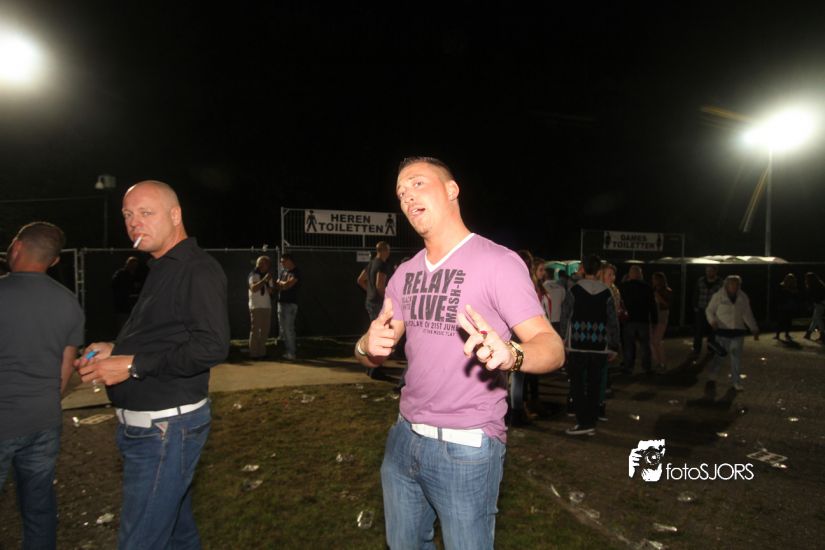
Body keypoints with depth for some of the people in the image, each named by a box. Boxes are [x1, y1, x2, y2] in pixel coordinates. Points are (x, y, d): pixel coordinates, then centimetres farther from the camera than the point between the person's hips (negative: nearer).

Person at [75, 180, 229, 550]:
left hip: (166, 428, -10)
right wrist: (115, 350, 7)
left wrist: (132, 365, -22)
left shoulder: (198, 270, -15)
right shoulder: (162, 269, 16)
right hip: (144, 424, 10)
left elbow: (212, 347, -25)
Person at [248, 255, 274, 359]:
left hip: (267, 306, 7)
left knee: (265, 330, 9)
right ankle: (254, 353, -3)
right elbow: (253, 288, -20)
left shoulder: (268, 276, 16)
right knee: (255, 330, -6)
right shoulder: (253, 275, -5)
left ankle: (262, 352, 17)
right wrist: (264, 280, -27)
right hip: (256, 307, -7)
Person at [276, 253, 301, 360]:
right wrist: (284, 284, -6)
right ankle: (287, 350, 18)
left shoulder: (296, 272, -8)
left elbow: (288, 284, -17)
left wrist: (281, 283, 1)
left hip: (290, 304, -8)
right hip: (281, 302, 8)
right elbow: (277, 285, 14)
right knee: (283, 329, 10)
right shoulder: (283, 271, 15)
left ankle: (291, 353, -4)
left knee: (289, 329, -8)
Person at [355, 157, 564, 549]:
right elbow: (373, 353, 8)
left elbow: (552, 347, -18)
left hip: (466, 449, -6)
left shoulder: (497, 262, -13)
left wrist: (510, 353, -40)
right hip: (404, 438, 6)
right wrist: (368, 346, -17)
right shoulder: (404, 274, 7)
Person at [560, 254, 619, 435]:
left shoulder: (574, 290, -6)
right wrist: (614, 346, 11)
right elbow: (613, 322, 4)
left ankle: (583, 422, 2)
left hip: (577, 345, -3)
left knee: (577, 384, 5)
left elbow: (565, 316, -4)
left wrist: (564, 338, 6)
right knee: (594, 385, 11)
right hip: (599, 347, 3)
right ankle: (592, 423, 16)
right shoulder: (606, 293, 2)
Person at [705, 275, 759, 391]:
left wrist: (754, 329, 12)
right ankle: (712, 377, 26)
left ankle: (736, 382, 15)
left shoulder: (743, 297, 5)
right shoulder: (718, 296, -6)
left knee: (736, 358, 4)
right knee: (719, 355, 5)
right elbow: (709, 310, 1)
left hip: (738, 331, 3)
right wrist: (712, 321, -17)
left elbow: (748, 315, 13)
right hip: (722, 331, -3)